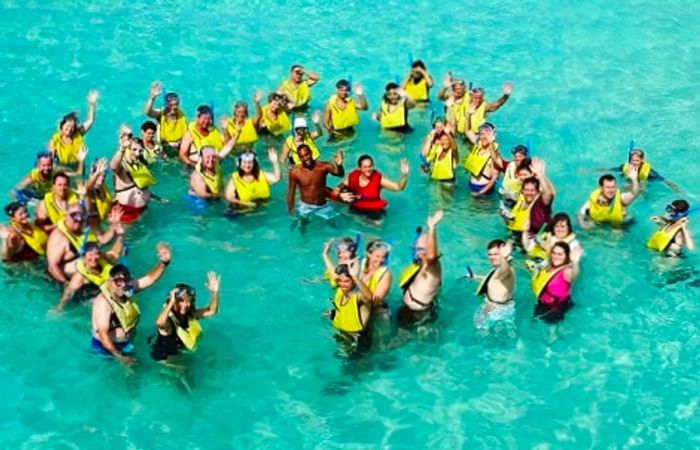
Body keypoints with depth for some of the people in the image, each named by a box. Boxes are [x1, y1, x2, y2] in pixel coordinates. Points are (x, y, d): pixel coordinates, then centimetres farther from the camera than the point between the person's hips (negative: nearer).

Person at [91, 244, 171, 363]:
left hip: (126, 343, 6)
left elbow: (150, 278, -10)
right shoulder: (103, 302, -29)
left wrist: (164, 263, -29)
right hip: (106, 347, -6)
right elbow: (103, 334, -33)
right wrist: (119, 356, -34)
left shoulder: (128, 289, -8)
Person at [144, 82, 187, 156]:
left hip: (178, 146, 2)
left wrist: (181, 142, -14)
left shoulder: (181, 115, -4)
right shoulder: (161, 113, -11)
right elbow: (147, 112, -31)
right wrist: (152, 97, -44)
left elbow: (186, 133, 3)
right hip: (164, 146, -2)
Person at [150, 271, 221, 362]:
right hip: (162, 357, -7)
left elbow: (211, 311, -12)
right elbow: (160, 323, -61)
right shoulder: (168, 319, -35)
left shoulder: (190, 315, -14)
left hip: (179, 352, 7)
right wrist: (171, 303, -63)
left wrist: (214, 292, -27)